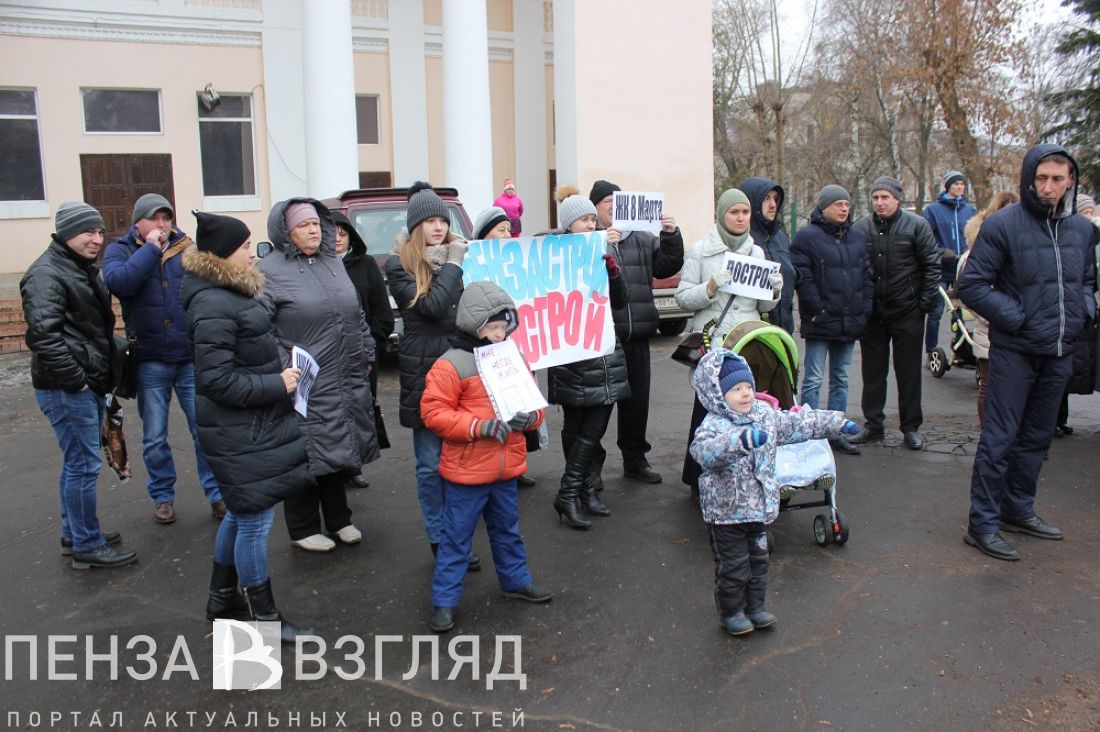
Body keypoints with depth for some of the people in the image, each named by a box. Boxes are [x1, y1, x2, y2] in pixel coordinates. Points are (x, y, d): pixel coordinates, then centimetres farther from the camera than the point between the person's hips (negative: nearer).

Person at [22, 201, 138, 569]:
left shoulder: (84, 269, 17)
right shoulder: (46, 274, -14)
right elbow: (43, 335, -25)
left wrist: (104, 375, 17)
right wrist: (75, 379, -22)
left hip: (90, 385, 10)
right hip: (67, 389, -10)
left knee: (77, 462, 18)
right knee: (84, 464, -4)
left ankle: (74, 533, 30)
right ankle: (86, 546, 7)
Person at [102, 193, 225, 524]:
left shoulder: (188, 248, 4)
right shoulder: (120, 250, 2)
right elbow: (117, 281, -19)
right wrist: (151, 248, -15)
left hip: (192, 359, 0)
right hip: (150, 361, 0)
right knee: (154, 438, 11)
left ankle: (217, 494, 15)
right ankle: (162, 495, 27)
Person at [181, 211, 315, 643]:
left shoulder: (231, 295, 10)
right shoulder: (214, 307, -21)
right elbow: (217, 379, -25)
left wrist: (280, 375, 7)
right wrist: (276, 385, -20)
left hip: (250, 426, 11)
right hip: (241, 434, -11)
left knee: (241, 515, 22)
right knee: (254, 521, 1)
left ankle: (223, 599, 38)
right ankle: (265, 616, 16)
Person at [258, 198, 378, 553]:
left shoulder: (333, 262, 13)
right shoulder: (270, 270, -9)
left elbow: (357, 314, 21)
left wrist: (365, 354, 19)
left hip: (346, 381, 7)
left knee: (340, 447, 16)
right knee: (307, 454, 2)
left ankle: (338, 519, 32)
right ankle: (303, 528, 20)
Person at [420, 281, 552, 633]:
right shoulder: (451, 365, -14)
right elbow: (433, 412, -18)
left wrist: (530, 417, -12)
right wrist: (480, 427, -25)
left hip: (506, 468, 6)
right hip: (467, 471, -6)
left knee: (507, 529, 24)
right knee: (456, 537, 6)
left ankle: (515, 580, 43)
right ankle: (444, 600, 18)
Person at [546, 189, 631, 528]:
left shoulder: (600, 254, 13)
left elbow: (619, 299, 6)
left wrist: (609, 261, -7)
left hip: (604, 352, 5)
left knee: (593, 428, 6)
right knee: (579, 429, -2)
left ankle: (587, 490, 17)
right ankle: (568, 496, 8)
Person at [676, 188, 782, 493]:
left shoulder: (756, 252, 16)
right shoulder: (700, 250, 2)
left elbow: (764, 306, 19)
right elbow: (682, 298, -2)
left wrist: (774, 290, -2)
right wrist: (710, 288, -18)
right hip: (712, 342, -4)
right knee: (708, 408, -6)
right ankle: (699, 477, 6)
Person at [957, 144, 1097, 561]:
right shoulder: (1003, 225, -11)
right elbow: (971, 286, -11)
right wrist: (1015, 317, -15)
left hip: (1060, 354, 6)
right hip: (1015, 352, -6)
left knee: (1037, 437, 16)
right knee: (999, 439, -3)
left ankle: (1018, 510, 30)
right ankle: (983, 524, 4)